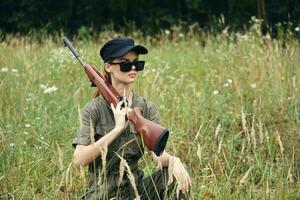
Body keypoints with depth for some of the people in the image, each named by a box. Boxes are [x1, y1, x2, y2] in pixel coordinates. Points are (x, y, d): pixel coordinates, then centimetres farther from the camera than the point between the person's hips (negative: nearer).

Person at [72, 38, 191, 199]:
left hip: (137, 187, 4)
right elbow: (79, 161, -19)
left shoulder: (146, 108, 4)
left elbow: (158, 153, -8)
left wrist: (173, 160, -32)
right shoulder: (95, 109, -7)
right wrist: (117, 129, -24)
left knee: (178, 177, -21)